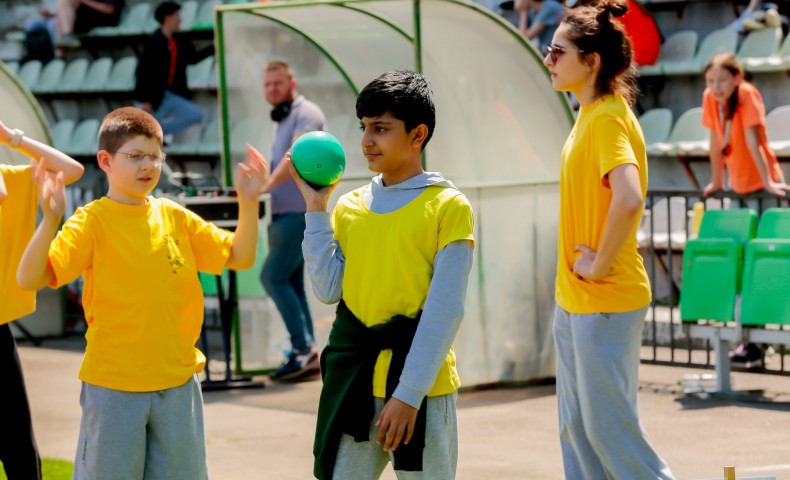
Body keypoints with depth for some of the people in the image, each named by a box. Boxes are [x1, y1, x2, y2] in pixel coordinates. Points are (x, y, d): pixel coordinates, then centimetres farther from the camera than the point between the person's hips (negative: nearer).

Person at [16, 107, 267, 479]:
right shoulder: (91, 222, -9)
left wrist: (248, 203, -4)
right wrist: (50, 221, -34)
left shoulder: (175, 218, 5)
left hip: (178, 383, 5)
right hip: (113, 388, -4)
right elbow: (29, 279, -19)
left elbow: (239, 257, 10)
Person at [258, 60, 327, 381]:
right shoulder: (283, 120, 20)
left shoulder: (305, 114, -9)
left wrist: (266, 186, -33)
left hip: (301, 213, -9)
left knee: (273, 276, -14)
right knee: (291, 284, 8)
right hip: (285, 214, 9)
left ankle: (304, 349, -12)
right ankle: (306, 355, 11)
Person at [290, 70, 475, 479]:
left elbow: (445, 310, -9)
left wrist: (408, 394, -14)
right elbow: (329, 289, 1)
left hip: (420, 386, -4)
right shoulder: (349, 207, 11)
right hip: (353, 383, 4)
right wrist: (315, 210, 0)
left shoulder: (447, 206, -4)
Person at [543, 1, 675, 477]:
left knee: (609, 426, -3)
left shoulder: (608, 118, -18)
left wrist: (600, 265, -22)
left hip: (605, 303, -10)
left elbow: (628, 200, -33)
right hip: (573, 301, 10)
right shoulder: (589, 113, 12)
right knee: (577, 428, 13)